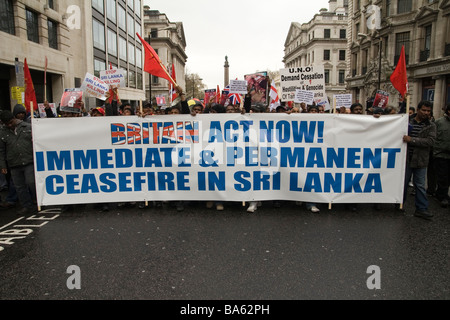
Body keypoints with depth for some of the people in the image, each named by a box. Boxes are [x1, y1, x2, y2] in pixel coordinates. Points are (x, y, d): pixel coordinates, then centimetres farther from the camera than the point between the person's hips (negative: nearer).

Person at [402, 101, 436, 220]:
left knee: (420, 185, 7)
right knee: (403, 183, 11)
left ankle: (421, 209, 16)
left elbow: (430, 141, -12)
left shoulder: (431, 125, 1)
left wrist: (412, 140, -20)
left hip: (420, 160, 0)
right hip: (406, 158, 0)